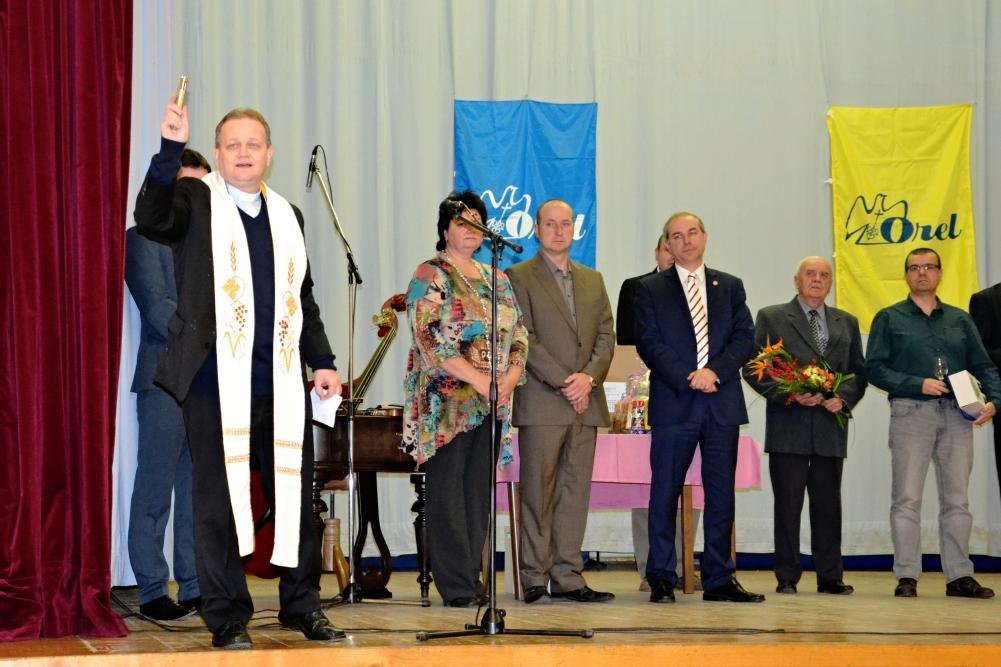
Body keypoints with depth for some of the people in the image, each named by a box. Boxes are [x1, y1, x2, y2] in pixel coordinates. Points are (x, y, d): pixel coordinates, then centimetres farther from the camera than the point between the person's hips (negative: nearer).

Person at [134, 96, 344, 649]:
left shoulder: (285, 215, 18)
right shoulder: (195, 200, 3)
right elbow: (151, 218, -20)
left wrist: (322, 362, 14)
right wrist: (170, 148, -30)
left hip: (281, 379, 4)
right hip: (216, 377, -4)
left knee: (294, 492, 6)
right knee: (219, 498, 1)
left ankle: (302, 606, 18)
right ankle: (227, 617, 9)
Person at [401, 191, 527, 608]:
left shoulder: (495, 278, 18)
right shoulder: (431, 276, -3)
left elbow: (518, 333, 15)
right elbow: (430, 338, -14)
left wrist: (510, 377, -5)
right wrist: (478, 379, -18)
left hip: (492, 402, 6)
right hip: (448, 401, -6)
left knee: (478, 491, 7)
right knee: (447, 491, -5)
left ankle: (472, 578, 12)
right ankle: (455, 586, -3)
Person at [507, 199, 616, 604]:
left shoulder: (592, 280, 18)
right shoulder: (519, 277, 1)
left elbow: (606, 336, 12)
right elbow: (524, 339, -8)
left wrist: (589, 377, -6)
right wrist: (563, 383, -14)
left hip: (585, 402, 5)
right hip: (541, 402, -5)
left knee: (576, 490, 4)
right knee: (538, 491, -3)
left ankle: (567, 577, 7)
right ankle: (535, 579, 1)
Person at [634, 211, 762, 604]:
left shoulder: (730, 287, 14)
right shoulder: (651, 290, 6)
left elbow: (744, 337, 5)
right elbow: (649, 343, -4)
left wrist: (715, 371, -11)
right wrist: (687, 378, -14)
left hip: (722, 403, 3)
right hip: (673, 404, -3)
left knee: (721, 494, 5)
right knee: (665, 493, -2)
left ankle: (719, 579, 10)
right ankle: (661, 579, 4)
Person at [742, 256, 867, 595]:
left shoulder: (846, 323, 17)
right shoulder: (771, 318, 6)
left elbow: (859, 371, 15)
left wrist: (844, 397, -5)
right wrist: (789, 394, -12)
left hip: (830, 425, 3)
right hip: (788, 426, -3)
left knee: (828, 504, 4)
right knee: (787, 504, -1)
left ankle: (830, 577, 10)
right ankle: (786, 577, 4)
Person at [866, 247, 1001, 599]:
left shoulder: (960, 320, 17)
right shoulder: (889, 319, 7)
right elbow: (874, 368, -1)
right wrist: (918, 384, -12)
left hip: (956, 414, 3)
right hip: (911, 412, -3)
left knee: (957, 499, 4)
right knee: (907, 499, -5)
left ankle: (959, 576, 8)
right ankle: (906, 577, -2)